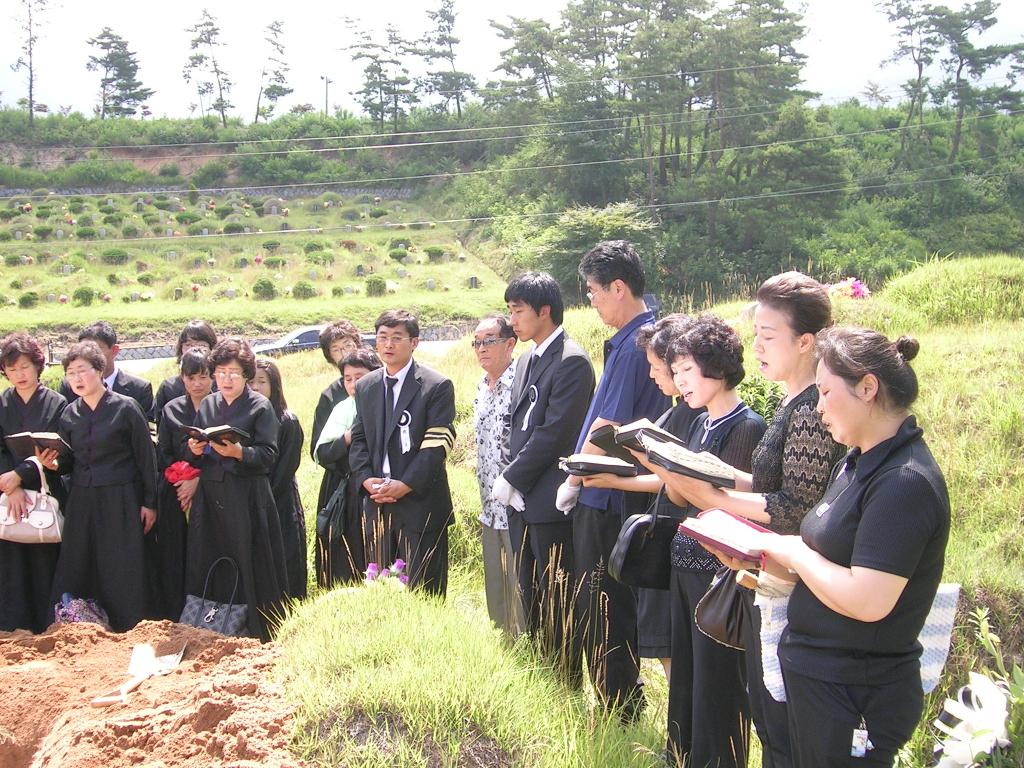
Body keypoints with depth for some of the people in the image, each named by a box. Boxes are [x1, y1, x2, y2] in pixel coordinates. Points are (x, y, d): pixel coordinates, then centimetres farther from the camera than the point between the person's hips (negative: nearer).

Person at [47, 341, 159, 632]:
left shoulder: (125, 407, -4)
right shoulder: (69, 414, 9)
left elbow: (146, 458, -2)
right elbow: (69, 462, 13)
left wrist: (150, 503, -4)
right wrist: (54, 464, -9)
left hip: (121, 501, -4)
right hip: (81, 501, 5)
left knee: (124, 574, -2)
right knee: (76, 572, 4)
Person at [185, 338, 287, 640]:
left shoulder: (260, 406, -2)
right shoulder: (207, 405, 14)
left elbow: (269, 454, -9)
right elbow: (195, 453, 18)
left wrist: (238, 452, -23)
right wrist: (195, 450, -4)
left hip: (247, 498, -5)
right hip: (210, 496, 5)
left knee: (249, 565, -3)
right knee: (210, 566, 6)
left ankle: (257, 634, 7)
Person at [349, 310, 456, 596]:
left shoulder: (437, 386, -4)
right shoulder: (365, 386, 14)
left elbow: (438, 443, -11)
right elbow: (358, 439, 13)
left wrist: (406, 484, -17)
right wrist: (366, 479, -5)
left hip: (420, 502, -5)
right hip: (377, 502, 5)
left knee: (423, 591, -1)